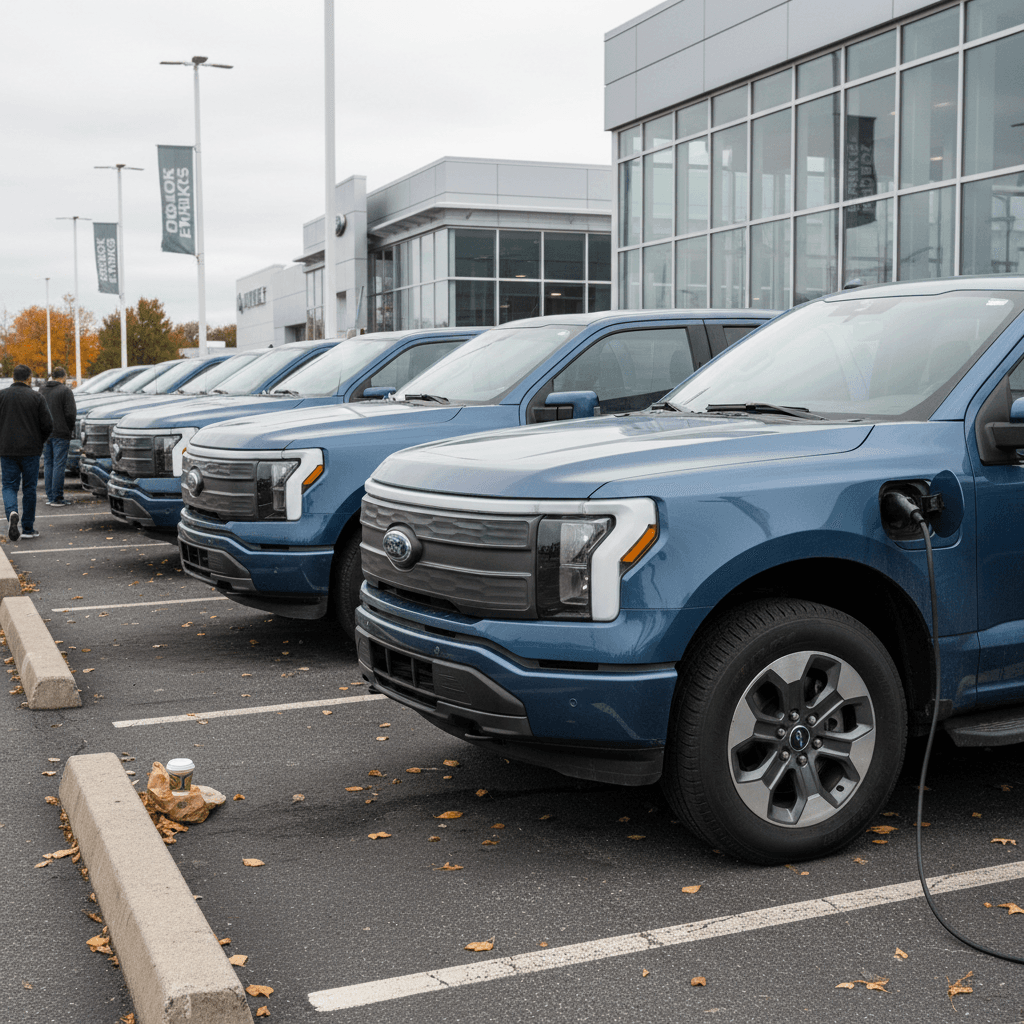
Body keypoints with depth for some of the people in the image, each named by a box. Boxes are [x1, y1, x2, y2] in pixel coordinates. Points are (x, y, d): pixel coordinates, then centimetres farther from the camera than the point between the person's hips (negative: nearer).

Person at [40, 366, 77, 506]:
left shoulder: (42, 390, 12)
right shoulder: (65, 391, -8)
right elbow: (70, 413, -13)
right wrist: (70, 429, 2)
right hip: (60, 434, -6)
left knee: (48, 464, 10)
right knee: (59, 464, -4)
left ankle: (49, 496, 11)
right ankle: (57, 498, -5)